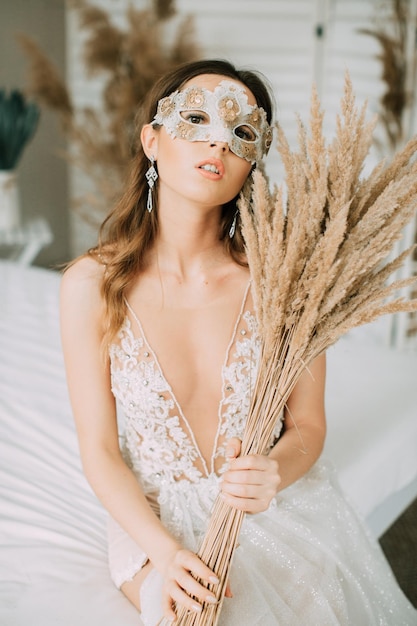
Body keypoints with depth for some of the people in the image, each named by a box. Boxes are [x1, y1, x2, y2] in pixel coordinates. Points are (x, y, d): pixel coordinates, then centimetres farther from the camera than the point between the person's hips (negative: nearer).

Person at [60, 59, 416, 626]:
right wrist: (164, 552, -20)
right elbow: (100, 450, -8)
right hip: (153, 517, -1)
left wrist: (273, 471, -24)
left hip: (278, 504, 2)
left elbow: (307, 425, -3)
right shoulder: (92, 285, -13)